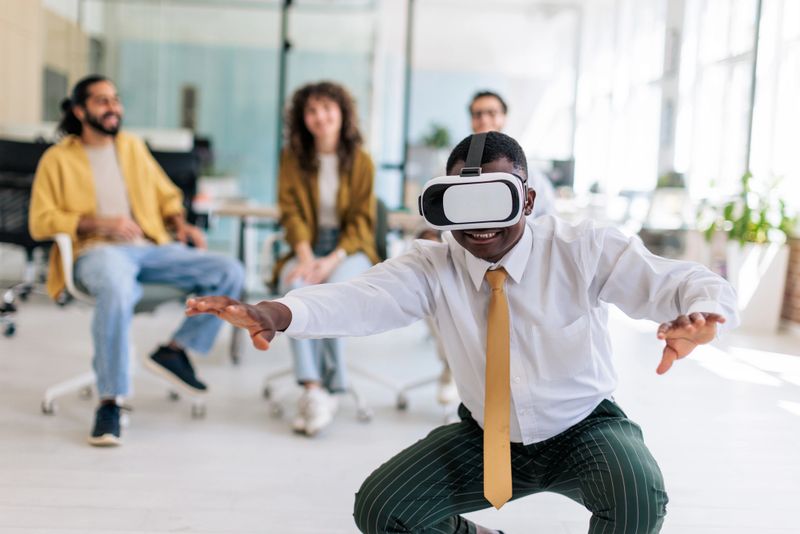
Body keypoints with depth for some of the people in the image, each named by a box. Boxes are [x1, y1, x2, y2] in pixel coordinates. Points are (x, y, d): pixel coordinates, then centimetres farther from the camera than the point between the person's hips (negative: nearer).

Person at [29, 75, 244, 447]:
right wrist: (99, 223, -13)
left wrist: (180, 224, 5)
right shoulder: (58, 158, 8)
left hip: (151, 247, 5)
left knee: (230, 273, -16)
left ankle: (176, 350, -8)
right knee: (117, 291, -42)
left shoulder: (132, 147, 21)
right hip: (96, 252, -5)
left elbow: (166, 195, 27)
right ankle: (109, 402, -33)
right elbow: (40, 221, 0)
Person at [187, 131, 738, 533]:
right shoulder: (434, 265, -15)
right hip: (487, 435, 3)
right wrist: (275, 313, -55)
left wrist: (698, 314, -56)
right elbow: (363, 301, -34)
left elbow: (700, 285, -29)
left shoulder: (582, 249, -20)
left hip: (585, 429, -2)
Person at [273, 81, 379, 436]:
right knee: (294, 286, -32)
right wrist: (305, 256, -16)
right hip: (309, 246, 2)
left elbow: (362, 220, -2)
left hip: (350, 249, -1)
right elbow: (291, 211, 1)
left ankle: (326, 389, -25)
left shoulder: (360, 160, 1)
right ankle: (312, 387, -36)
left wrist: (333, 260, -17)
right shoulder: (293, 157, 6)